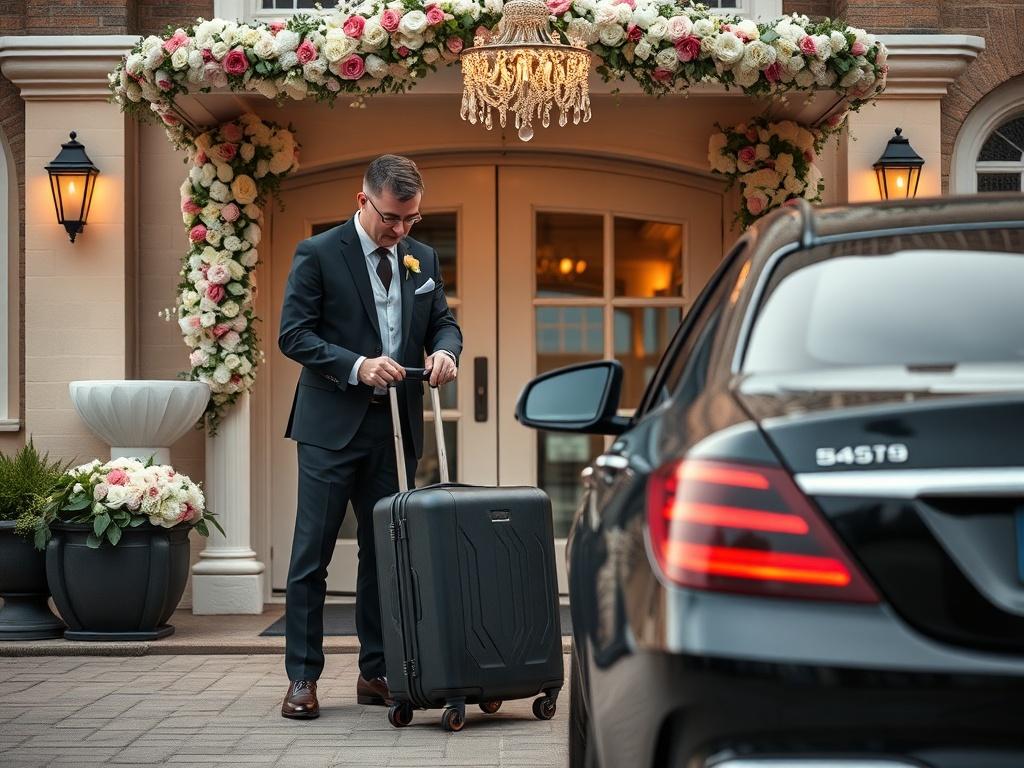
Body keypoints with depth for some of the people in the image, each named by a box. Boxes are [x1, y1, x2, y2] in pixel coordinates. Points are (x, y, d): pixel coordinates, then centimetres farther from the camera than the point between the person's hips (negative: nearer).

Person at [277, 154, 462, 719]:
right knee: (312, 552, -2)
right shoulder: (318, 254, -5)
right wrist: (356, 366, -22)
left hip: (396, 426, 5)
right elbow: (293, 334, -9)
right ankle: (302, 677, 4)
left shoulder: (423, 259, 11)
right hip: (333, 425, -5)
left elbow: (444, 322, 16)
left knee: (385, 551, 9)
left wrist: (444, 351, -8)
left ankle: (376, 673, 17)